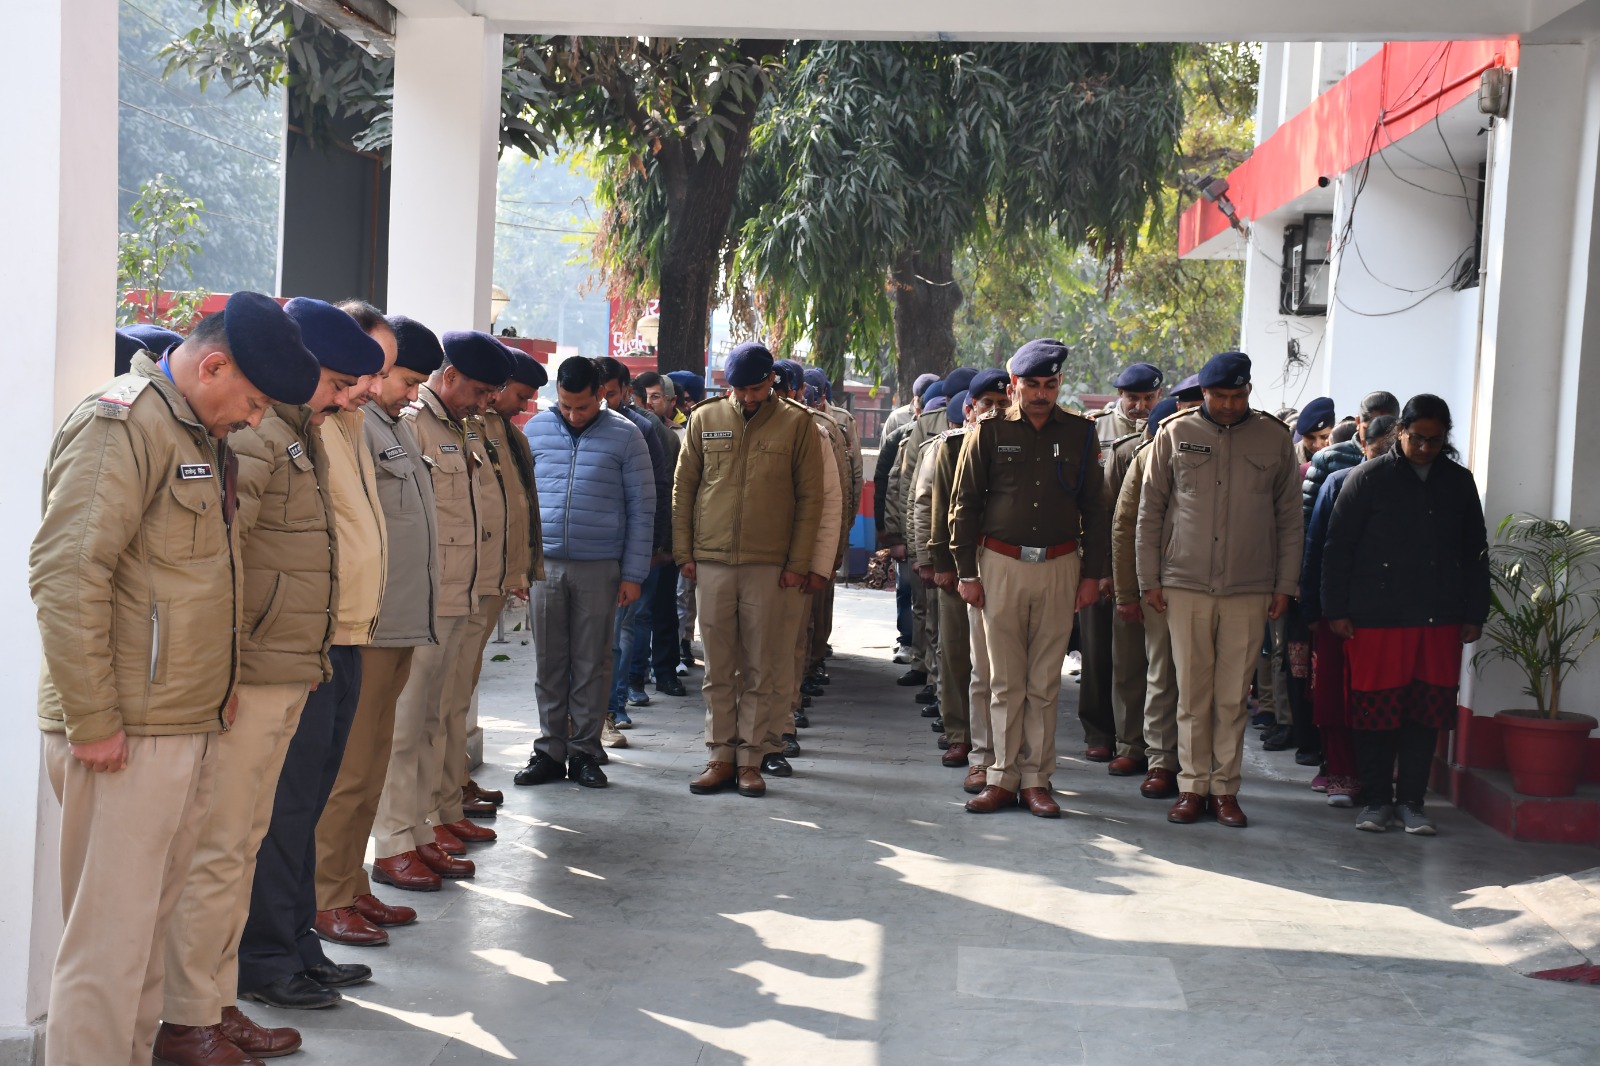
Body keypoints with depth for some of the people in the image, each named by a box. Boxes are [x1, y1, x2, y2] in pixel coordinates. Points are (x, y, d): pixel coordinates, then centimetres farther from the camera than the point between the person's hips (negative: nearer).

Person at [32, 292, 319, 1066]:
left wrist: (219, 686, 15)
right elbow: (65, 574, -21)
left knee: (150, 925, 16)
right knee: (107, 944, -5)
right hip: (127, 738, -9)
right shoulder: (122, 422, -13)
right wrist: (92, 723, -20)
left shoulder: (205, 438, 17)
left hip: (193, 730, 9)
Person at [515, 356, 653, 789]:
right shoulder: (536, 429, 6)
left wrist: (633, 574, -3)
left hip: (600, 569, -2)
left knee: (591, 664, 4)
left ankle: (584, 752, 14)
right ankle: (550, 750, 15)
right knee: (549, 662, 6)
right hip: (546, 563, 2)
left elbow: (642, 508, 1)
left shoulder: (625, 436, -1)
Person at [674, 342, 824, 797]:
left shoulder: (796, 423, 1)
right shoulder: (705, 419, 6)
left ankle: (749, 758, 9)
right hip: (712, 559, 2)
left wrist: (798, 563, -3)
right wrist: (684, 551, 4)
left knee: (759, 668, 3)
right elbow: (683, 488, 10)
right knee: (718, 668, 5)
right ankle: (720, 756, 12)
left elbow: (810, 498, 1)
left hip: (768, 563, -1)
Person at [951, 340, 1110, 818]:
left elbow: (1095, 508, 9)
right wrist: (966, 572, 0)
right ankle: (1004, 777, 10)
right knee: (1006, 682, 3)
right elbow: (964, 504, 5)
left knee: (1045, 683, 4)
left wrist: (1093, 574, 4)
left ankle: (1036, 779, 11)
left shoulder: (1080, 434, 5)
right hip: (1001, 566, -1)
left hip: (1059, 568, 1)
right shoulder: (989, 432, 2)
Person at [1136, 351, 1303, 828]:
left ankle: (1225, 788, 12)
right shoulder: (1174, 435, 4)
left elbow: (1289, 518, 10)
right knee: (1192, 692, 3)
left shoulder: (1274, 438, 5)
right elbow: (1150, 511, 8)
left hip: (1249, 589, 0)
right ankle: (1193, 785, 11)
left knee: (1234, 695, 3)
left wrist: (1285, 584, 6)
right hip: (1185, 584, 0)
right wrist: (1149, 579, 4)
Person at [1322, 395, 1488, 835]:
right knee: (1376, 711, 0)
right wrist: (1336, 610, -4)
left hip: (1440, 621, 3)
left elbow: (1475, 554, 17)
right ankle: (1377, 800, 12)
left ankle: (1410, 800, 14)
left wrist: (1474, 614, 13)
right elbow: (1337, 548, 0)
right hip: (1377, 618, -3)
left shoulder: (1459, 482, 11)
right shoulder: (1369, 478, 0)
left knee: (1427, 713, 4)